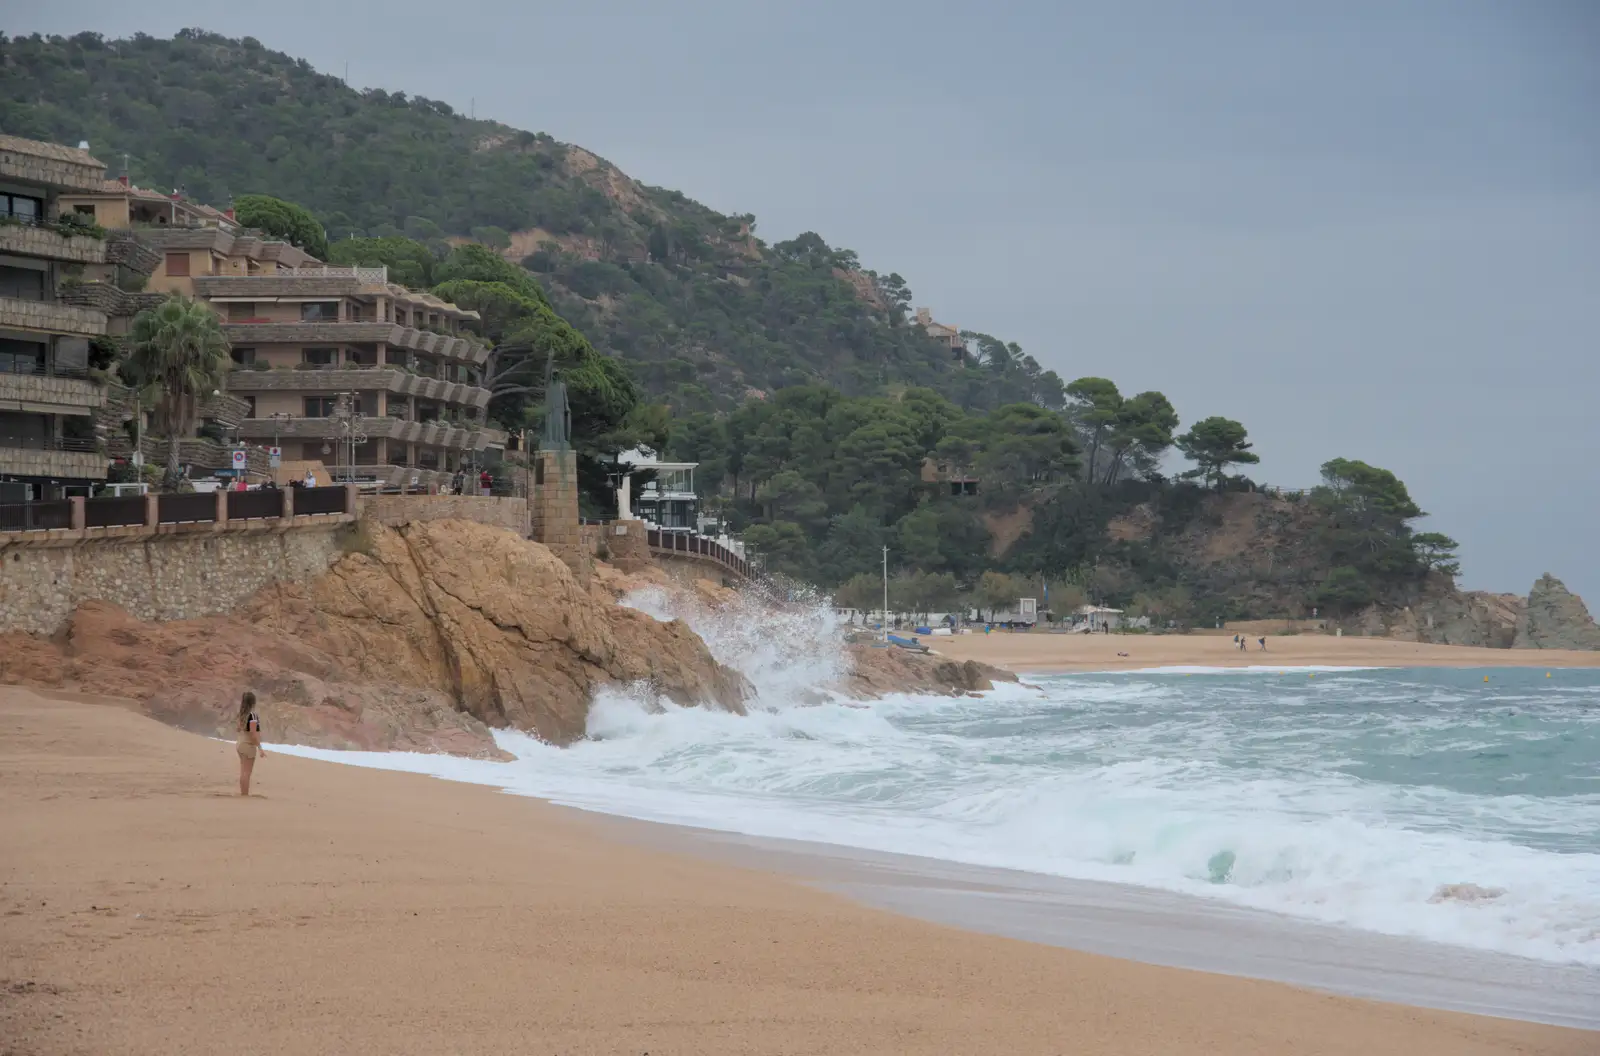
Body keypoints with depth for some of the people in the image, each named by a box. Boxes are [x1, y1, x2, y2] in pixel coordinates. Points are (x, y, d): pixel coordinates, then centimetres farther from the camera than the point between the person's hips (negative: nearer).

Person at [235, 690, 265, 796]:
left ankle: (243, 794, 19)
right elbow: (253, 733, -22)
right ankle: (245, 795, -1)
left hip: (241, 743, 8)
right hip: (249, 745, -8)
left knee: (243, 772, 14)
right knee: (246, 773, -3)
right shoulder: (252, 715, -20)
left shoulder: (242, 714, 5)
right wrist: (260, 748, -19)